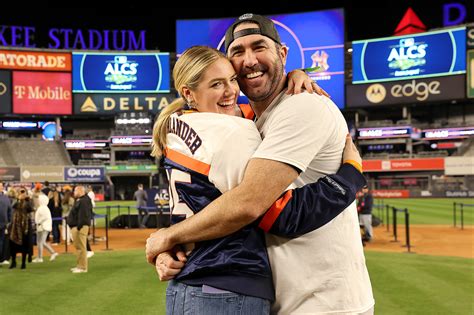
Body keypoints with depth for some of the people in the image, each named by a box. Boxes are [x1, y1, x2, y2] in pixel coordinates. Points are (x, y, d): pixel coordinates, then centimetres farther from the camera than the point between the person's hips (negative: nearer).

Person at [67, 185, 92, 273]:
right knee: (78, 246, 17)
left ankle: (82, 267, -4)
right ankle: (79, 265, 25)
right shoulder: (79, 200, 19)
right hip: (75, 226, 12)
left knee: (81, 247, -8)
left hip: (80, 227, -12)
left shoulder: (83, 201, -16)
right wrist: (74, 226, 21)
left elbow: (83, 216, -24)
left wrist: (79, 226, -25)